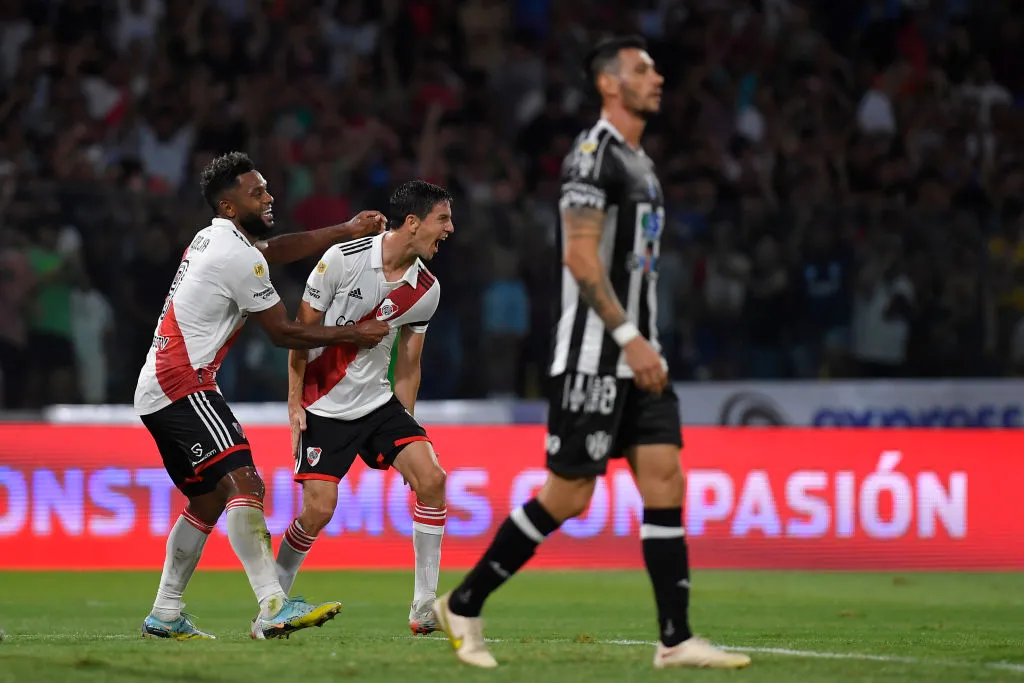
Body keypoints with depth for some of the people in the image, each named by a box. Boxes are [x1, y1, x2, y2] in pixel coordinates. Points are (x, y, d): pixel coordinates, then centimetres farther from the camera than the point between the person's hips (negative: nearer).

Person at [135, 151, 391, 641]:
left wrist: (347, 231, 25)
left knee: (207, 499, 18)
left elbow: (281, 249, 31)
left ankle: (164, 616, 21)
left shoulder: (212, 238, 16)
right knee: (243, 484, -21)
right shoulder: (240, 258, -13)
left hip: (156, 390, 11)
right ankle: (273, 608, -35)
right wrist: (353, 335, 3)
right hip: (183, 385, -11)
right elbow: (284, 333, -7)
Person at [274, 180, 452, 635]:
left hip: (378, 401, 5)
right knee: (320, 508, -13)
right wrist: (294, 404, -9)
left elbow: (408, 364, 11)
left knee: (431, 478, -13)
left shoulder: (426, 289, -1)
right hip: (324, 406, -5)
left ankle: (425, 606, -7)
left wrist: (404, 425, 10)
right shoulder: (344, 258, -15)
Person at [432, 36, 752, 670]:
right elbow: (581, 258, -19)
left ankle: (676, 638, -3)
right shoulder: (595, 154, -12)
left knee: (665, 481, -1)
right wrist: (630, 338, -22)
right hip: (593, 355, -9)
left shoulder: (640, 163, 18)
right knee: (568, 494, -5)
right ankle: (463, 604, 8)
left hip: (637, 355, 9)